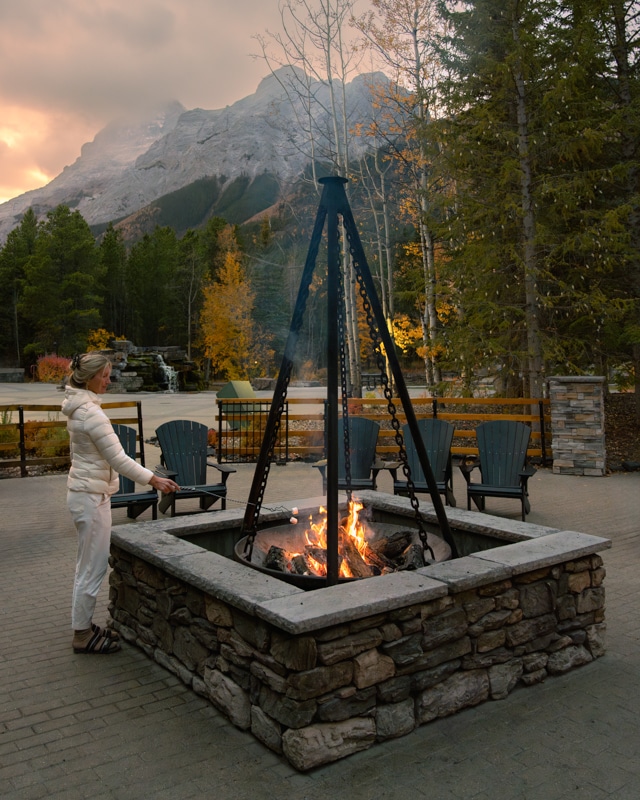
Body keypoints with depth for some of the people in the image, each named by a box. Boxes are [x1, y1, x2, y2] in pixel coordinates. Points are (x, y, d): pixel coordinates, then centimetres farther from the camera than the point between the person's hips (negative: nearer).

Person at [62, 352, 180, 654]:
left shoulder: (77, 405, 8)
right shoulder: (91, 412, -22)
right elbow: (118, 459, -25)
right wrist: (153, 479, -24)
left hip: (84, 491, 10)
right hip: (92, 497, -10)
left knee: (88, 566, 18)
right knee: (93, 568, 0)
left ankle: (84, 626, 30)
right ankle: (83, 636, 12)